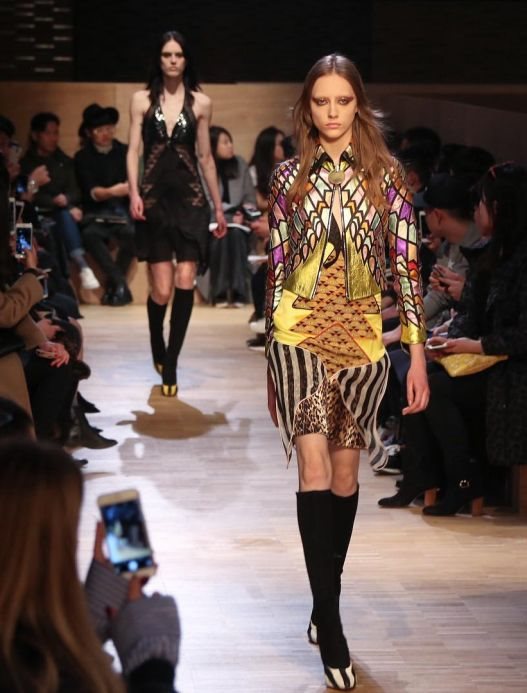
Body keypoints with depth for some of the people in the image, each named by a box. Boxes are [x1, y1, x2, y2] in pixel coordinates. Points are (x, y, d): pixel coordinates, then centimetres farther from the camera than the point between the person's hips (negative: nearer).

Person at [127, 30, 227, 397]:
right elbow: (133, 150, 0)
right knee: (162, 289, -4)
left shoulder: (200, 103, 7)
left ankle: (170, 363, -3)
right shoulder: (142, 100, 5)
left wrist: (219, 206, 12)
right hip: (155, 199, -1)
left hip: (190, 199, 1)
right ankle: (158, 348, 26)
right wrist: (134, 193, -14)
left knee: (185, 282, -13)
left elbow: (206, 157, 11)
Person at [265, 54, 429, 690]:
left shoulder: (386, 176, 3)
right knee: (315, 468, -12)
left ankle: (325, 605, 24)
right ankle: (330, 625, -11)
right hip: (300, 332, -1)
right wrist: (271, 362, 10)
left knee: (345, 476, 8)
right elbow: (276, 267, 9)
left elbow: (406, 266, 1)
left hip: (361, 336, 1)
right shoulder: (290, 177, 5)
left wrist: (417, 354, -4)